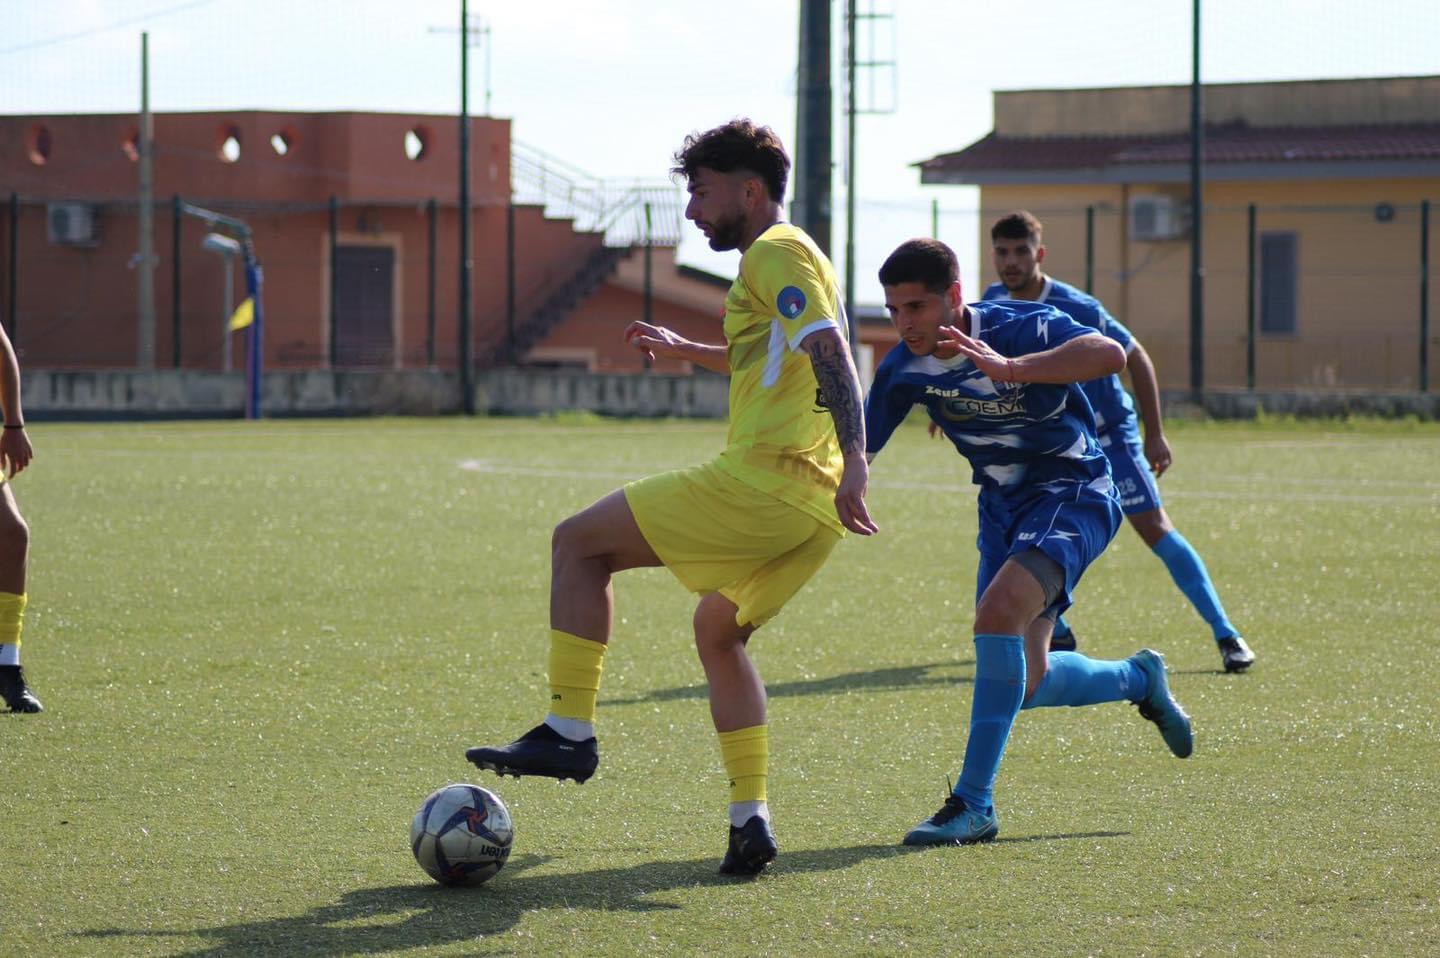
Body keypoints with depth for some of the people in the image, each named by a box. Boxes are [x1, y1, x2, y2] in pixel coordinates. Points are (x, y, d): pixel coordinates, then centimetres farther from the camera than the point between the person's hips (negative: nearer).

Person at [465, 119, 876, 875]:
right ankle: (750, 820, 15)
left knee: (578, 542, -2)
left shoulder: (775, 254, -6)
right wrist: (685, 350, 44)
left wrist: (854, 460, -33)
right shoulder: (787, 257, 25)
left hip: (762, 483, -10)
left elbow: (830, 352, -22)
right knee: (717, 630, 24)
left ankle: (569, 730, -6)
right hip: (809, 508, 10)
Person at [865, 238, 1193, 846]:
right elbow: (859, 448, 5)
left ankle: (974, 805, -26)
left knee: (998, 613, -31)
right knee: (1025, 684, 4)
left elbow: (1110, 355, -43)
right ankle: (1139, 679, 36)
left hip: (1072, 493, -7)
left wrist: (1008, 369, -54)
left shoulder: (1022, 329, -24)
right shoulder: (903, 369, -7)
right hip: (1003, 508, 7)